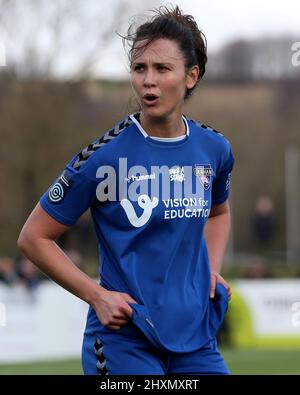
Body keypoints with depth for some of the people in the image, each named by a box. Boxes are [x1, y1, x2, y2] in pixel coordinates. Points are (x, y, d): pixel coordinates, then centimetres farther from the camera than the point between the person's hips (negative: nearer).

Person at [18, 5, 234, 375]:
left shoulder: (214, 149, 3)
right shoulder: (104, 155, -11)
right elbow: (34, 237, -4)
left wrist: (212, 270, 9)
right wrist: (97, 296, -12)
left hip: (196, 340, 5)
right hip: (124, 341, -5)